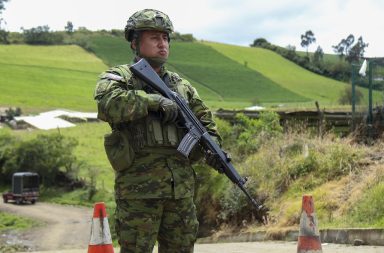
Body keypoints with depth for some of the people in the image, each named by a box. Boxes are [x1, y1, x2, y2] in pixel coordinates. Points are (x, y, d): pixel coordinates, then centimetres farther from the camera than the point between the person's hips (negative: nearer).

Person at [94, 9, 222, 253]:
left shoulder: (181, 84, 18)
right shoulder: (118, 78, 1)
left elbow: (204, 119, 22)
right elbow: (109, 105, -21)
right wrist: (155, 100, -19)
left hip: (181, 189, 5)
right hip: (138, 189, -5)